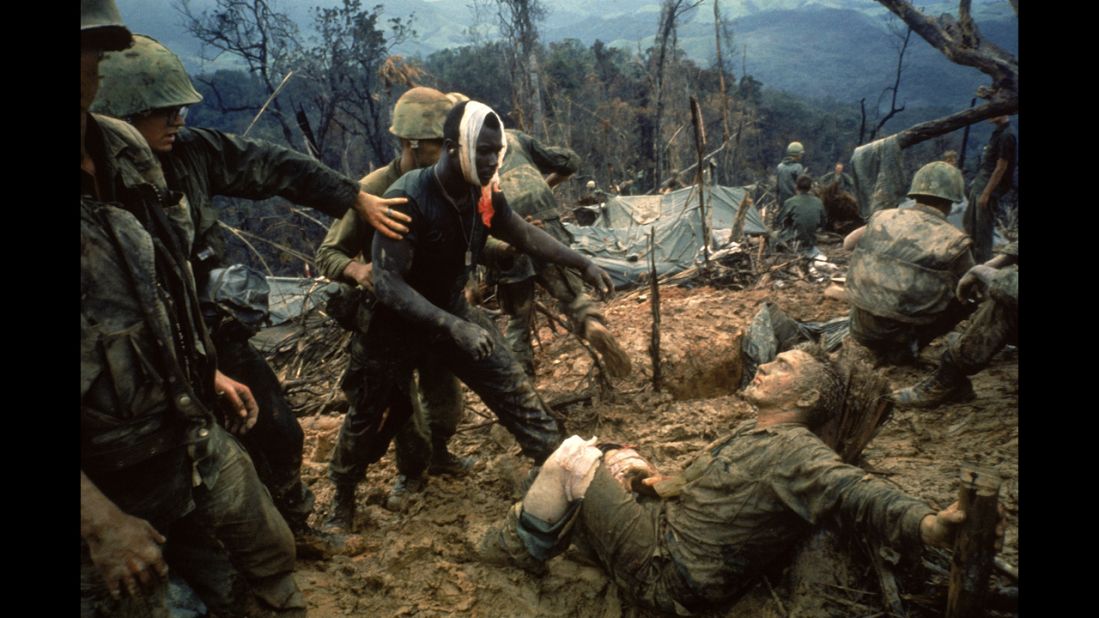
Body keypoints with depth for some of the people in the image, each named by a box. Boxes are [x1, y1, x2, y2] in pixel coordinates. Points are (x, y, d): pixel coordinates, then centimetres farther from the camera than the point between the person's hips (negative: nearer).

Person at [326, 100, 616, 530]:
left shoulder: (483, 194, -10)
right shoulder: (408, 199, -30)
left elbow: (524, 235, 7)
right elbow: (387, 282, -33)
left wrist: (583, 264, 0)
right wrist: (451, 326, -42)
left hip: (453, 310, 5)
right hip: (400, 320, -4)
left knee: (514, 391, -1)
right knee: (372, 414, 10)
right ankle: (342, 494, 35)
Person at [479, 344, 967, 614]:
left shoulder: (794, 452, -20)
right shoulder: (751, 436, 12)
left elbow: (856, 493, -38)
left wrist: (927, 525, -58)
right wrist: (658, 481, 0)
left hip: (664, 576, -9)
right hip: (664, 526, 9)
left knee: (572, 457, -8)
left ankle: (518, 549, 14)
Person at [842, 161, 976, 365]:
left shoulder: (884, 216, 1)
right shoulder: (953, 240, -8)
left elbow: (847, 243, 18)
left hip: (861, 328, 5)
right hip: (900, 330, -4)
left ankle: (877, 345, 23)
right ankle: (904, 347, 7)